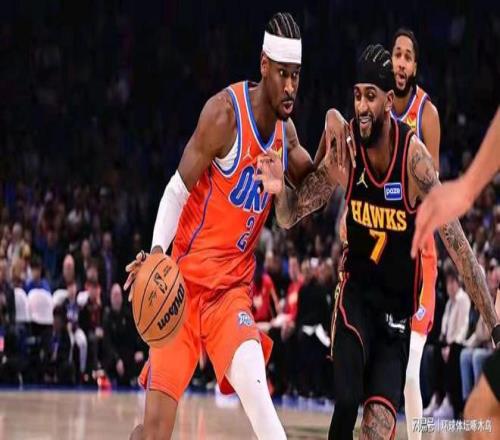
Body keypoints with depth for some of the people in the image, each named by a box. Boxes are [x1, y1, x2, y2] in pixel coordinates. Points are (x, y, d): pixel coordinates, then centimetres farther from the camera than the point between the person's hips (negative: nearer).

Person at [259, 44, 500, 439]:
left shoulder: (414, 157, -20)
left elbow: (457, 244, -19)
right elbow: (290, 217, -3)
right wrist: (280, 191, -27)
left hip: (399, 303, -1)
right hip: (357, 291, 1)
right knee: (347, 402, -18)